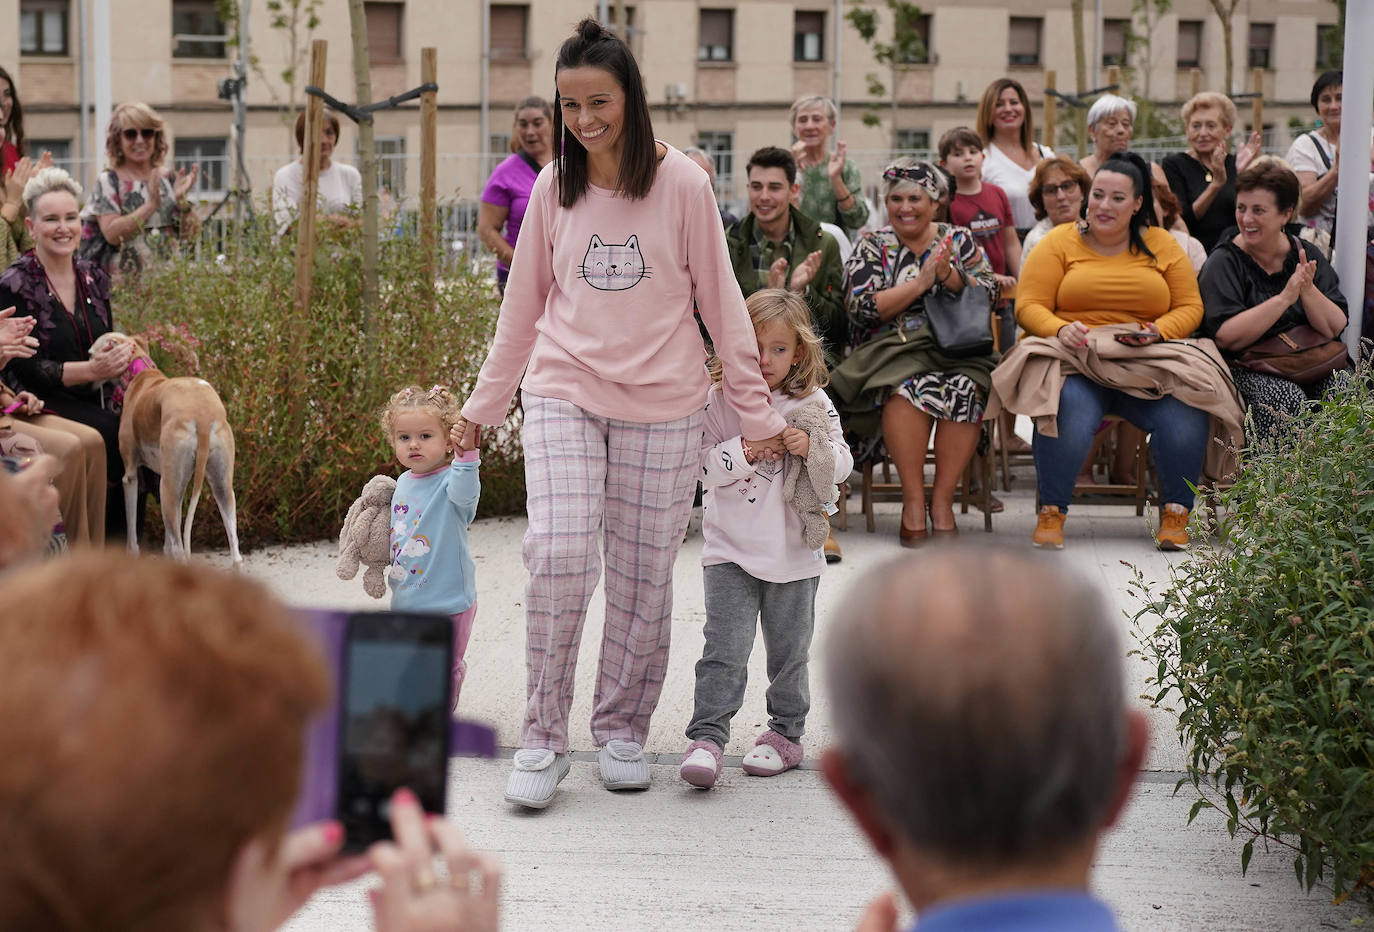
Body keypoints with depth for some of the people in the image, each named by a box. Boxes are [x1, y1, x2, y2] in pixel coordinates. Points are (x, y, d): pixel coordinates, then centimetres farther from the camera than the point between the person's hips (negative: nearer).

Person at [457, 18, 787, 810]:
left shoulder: (682, 184, -3)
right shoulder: (553, 189, 4)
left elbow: (721, 300, 0)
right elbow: (524, 305, 12)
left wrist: (756, 410, 0)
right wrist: (482, 406, 14)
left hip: (662, 406, -1)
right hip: (564, 396, 1)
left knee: (645, 575, 4)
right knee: (558, 556, -14)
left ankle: (623, 729, 22)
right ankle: (544, 738, -2)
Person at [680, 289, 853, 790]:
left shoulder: (813, 404, 1)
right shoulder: (718, 399, -2)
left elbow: (841, 466, 0)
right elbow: (703, 465, -7)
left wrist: (811, 448, -19)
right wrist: (745, 450, -21)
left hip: (793, 554, 2)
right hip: (731, 550, -1)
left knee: (789, 653, 12)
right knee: (724, 650, -9)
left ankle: (786, 733, 27)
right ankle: (706, 739, -8)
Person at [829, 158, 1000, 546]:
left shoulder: (959, 240, 16)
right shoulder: (872, 246, 11)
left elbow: (989, 294, 6)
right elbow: (863, 308, -3)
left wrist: (948, 276, -11)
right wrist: (920, 282, -10)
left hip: (956, 349, 1)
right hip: (892, 350, -1)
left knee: (965, 389, -32)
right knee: (911, 387, -35)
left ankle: (942, 499, -24)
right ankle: (913, 500, -27)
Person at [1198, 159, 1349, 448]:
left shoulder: (1307, 256, 9)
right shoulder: (1224, 263, -3)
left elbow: (1335, 329, 2)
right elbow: (1226, 337, -17)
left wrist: (1308, 290, -16)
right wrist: (1285, 298, -21)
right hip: (1247, 368, -4)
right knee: (1287, 399, -33)